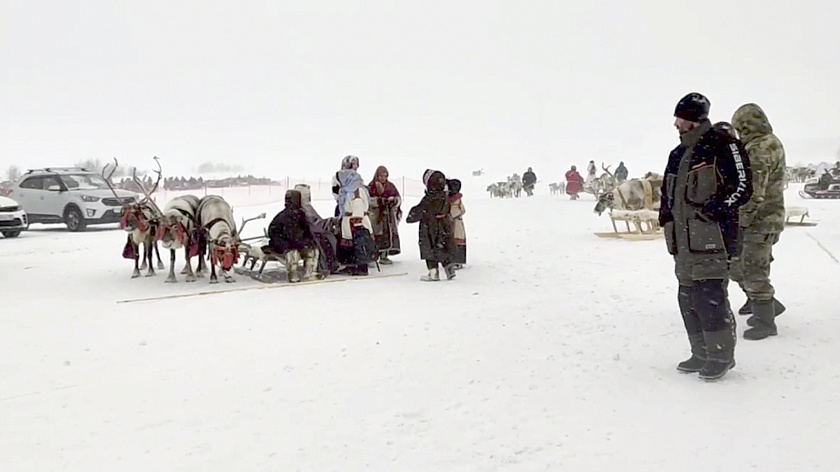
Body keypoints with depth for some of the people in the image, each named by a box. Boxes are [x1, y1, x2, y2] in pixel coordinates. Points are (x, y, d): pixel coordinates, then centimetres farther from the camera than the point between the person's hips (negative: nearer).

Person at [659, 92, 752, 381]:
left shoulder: (722, 145, -6)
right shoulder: (678, 154, 19)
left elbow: (742, 187, -11)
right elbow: (668, 192, 27)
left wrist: (713, 210, -17)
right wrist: (667, 217, 14)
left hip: (712, 238, -8)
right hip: (684, 240, 8)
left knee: (709, 296, -10)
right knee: (688, 298, 11)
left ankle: (722, 355, 5)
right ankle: (702, 354, 23)